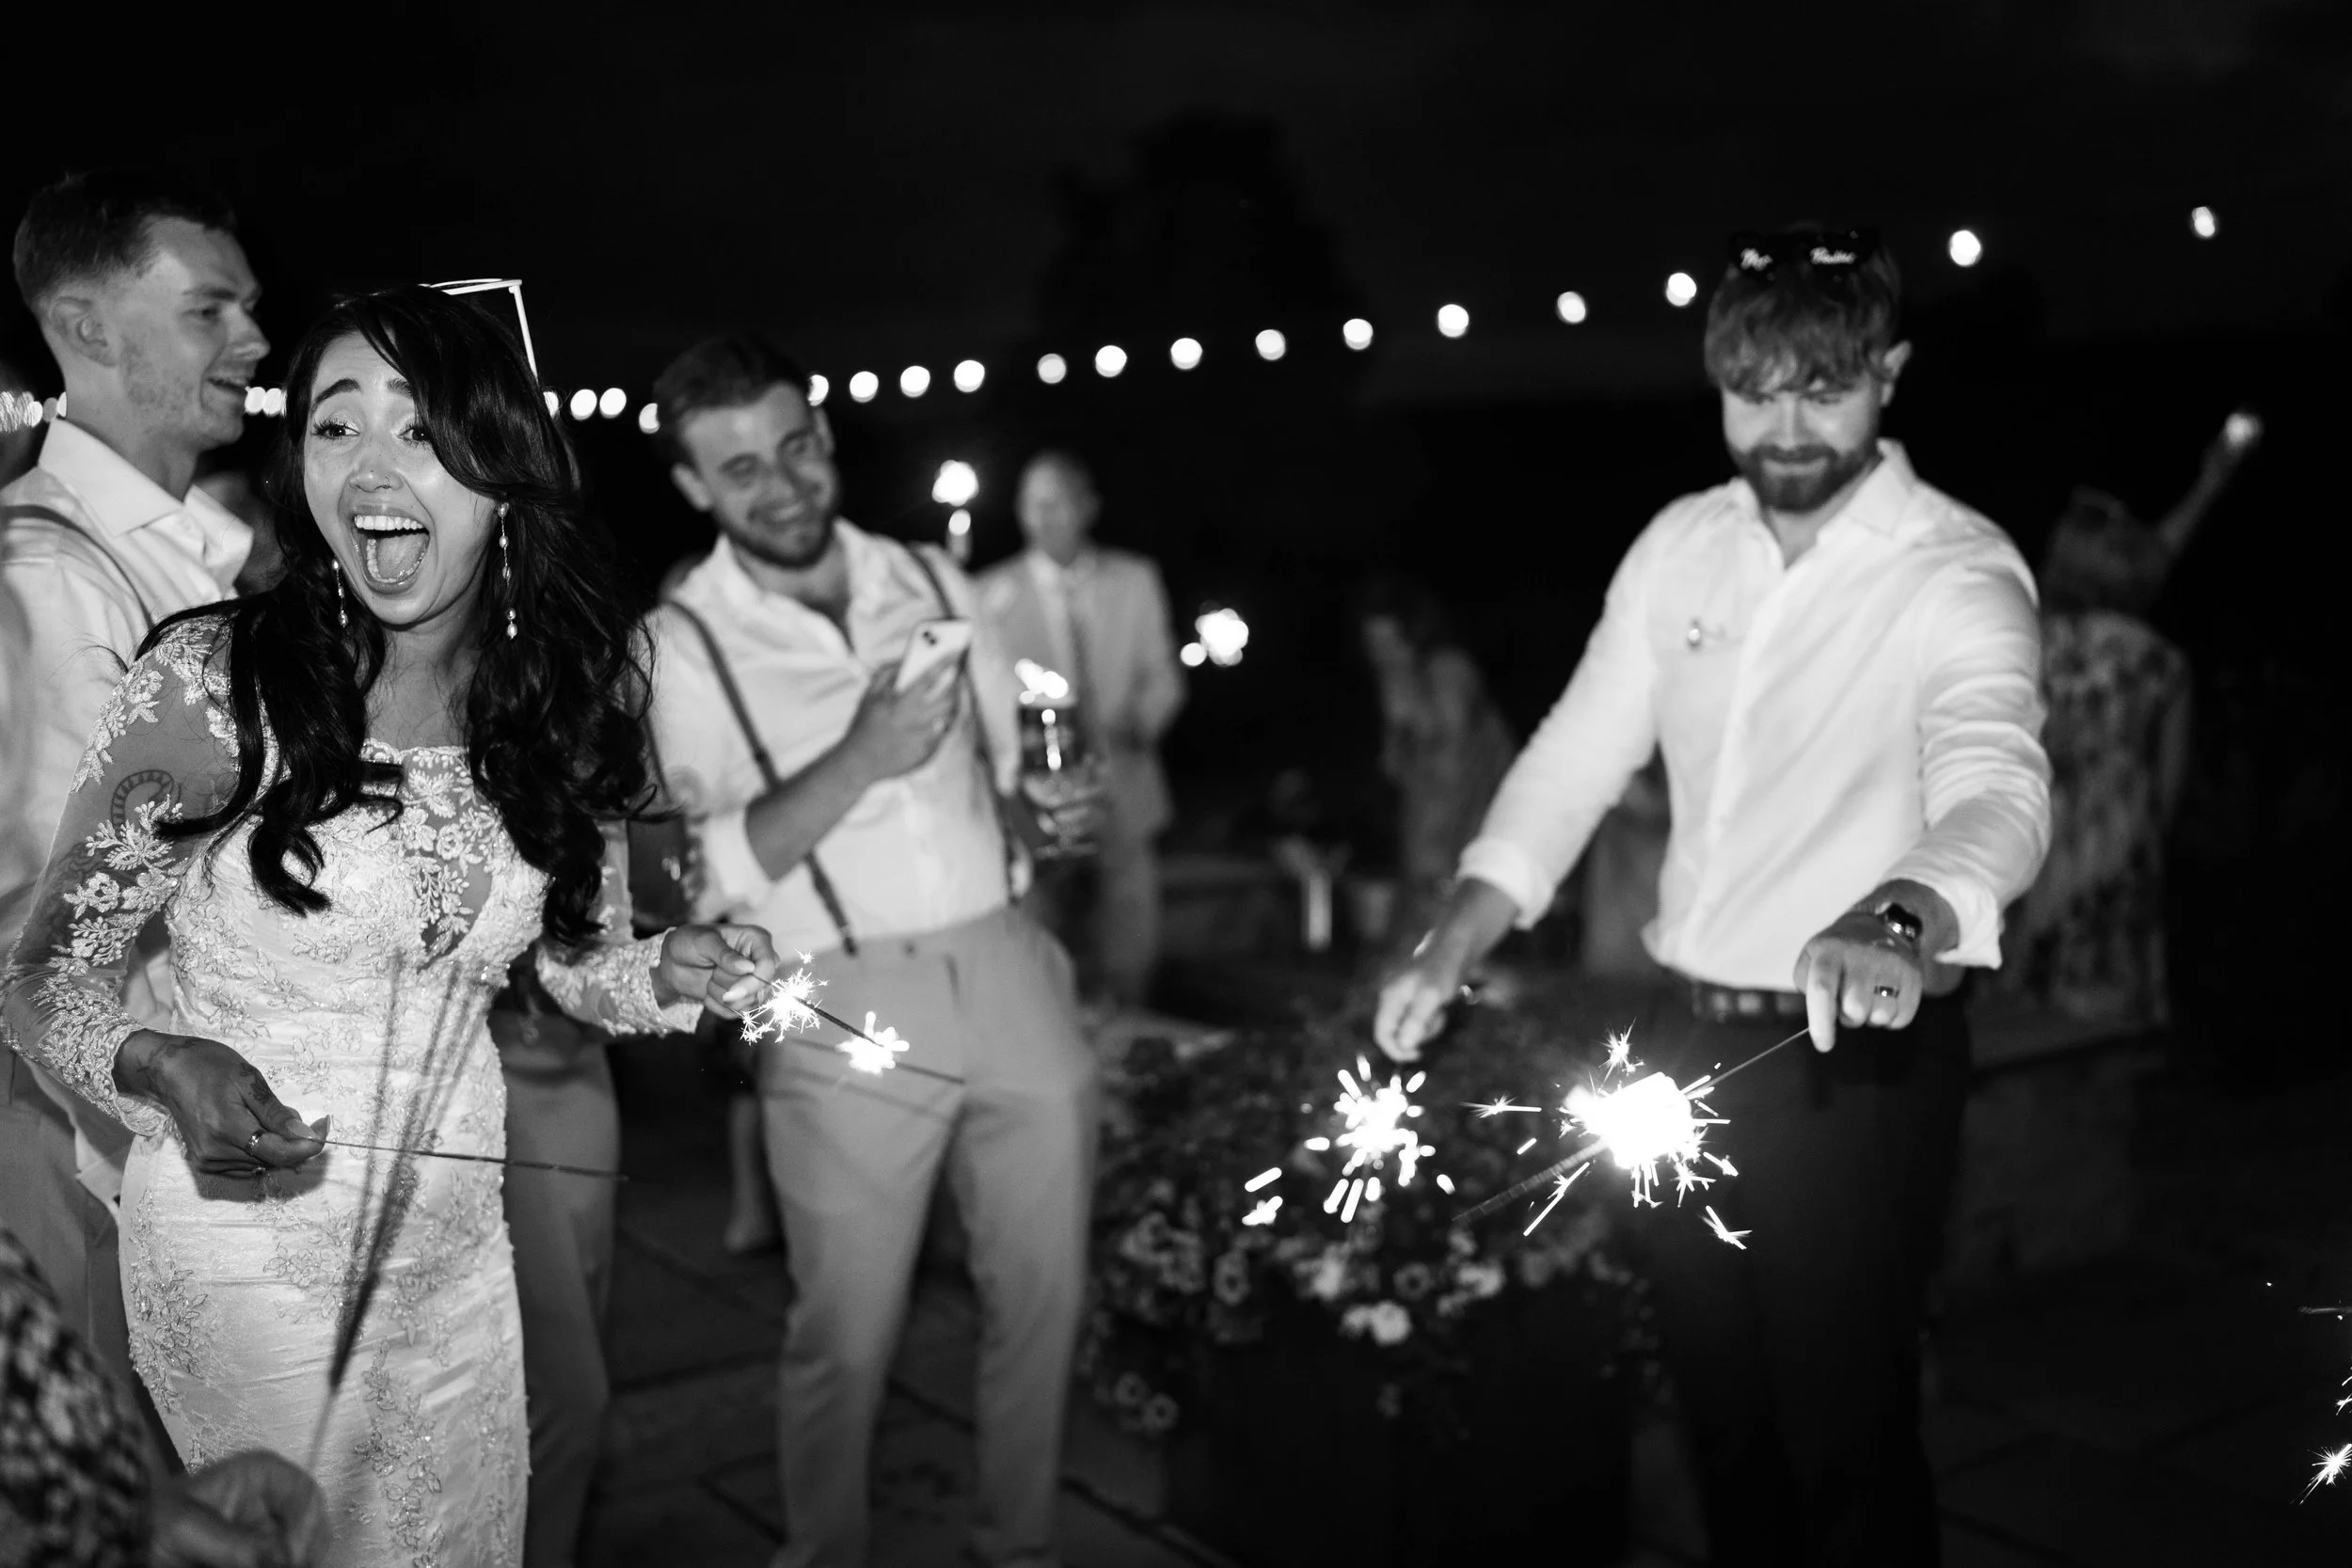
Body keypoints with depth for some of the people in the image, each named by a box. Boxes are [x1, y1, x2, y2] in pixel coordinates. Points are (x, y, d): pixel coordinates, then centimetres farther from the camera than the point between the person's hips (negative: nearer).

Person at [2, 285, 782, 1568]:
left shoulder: (560, 695, -3)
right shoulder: (208, 683, -16)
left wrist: (670, 975, -12)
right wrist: (163, 1066, -27)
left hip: (455, 1242, 4)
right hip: (246, 1232, -4)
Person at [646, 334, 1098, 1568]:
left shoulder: (933, 580, 9)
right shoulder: (680, 646, -4)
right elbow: (702, 876, -13)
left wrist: (1044, 813, -1)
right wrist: (860, 759, -24)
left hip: (1007, 968, 4)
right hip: (845, 1008, -4)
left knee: (1043, 1294, 12)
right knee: (846, 1334, 3)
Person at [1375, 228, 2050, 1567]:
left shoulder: (1957, 571, -13)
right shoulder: (1683, 546, 4)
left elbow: (1998, 785, -30)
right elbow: (1577, 757, 4)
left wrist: (1898, 919, -52)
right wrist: (1451, 952, -7)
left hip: (1858, 1056, -5)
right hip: (1691, 1042, 5)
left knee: (1845, 1432, 5)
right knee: (1719, 1412, 19)